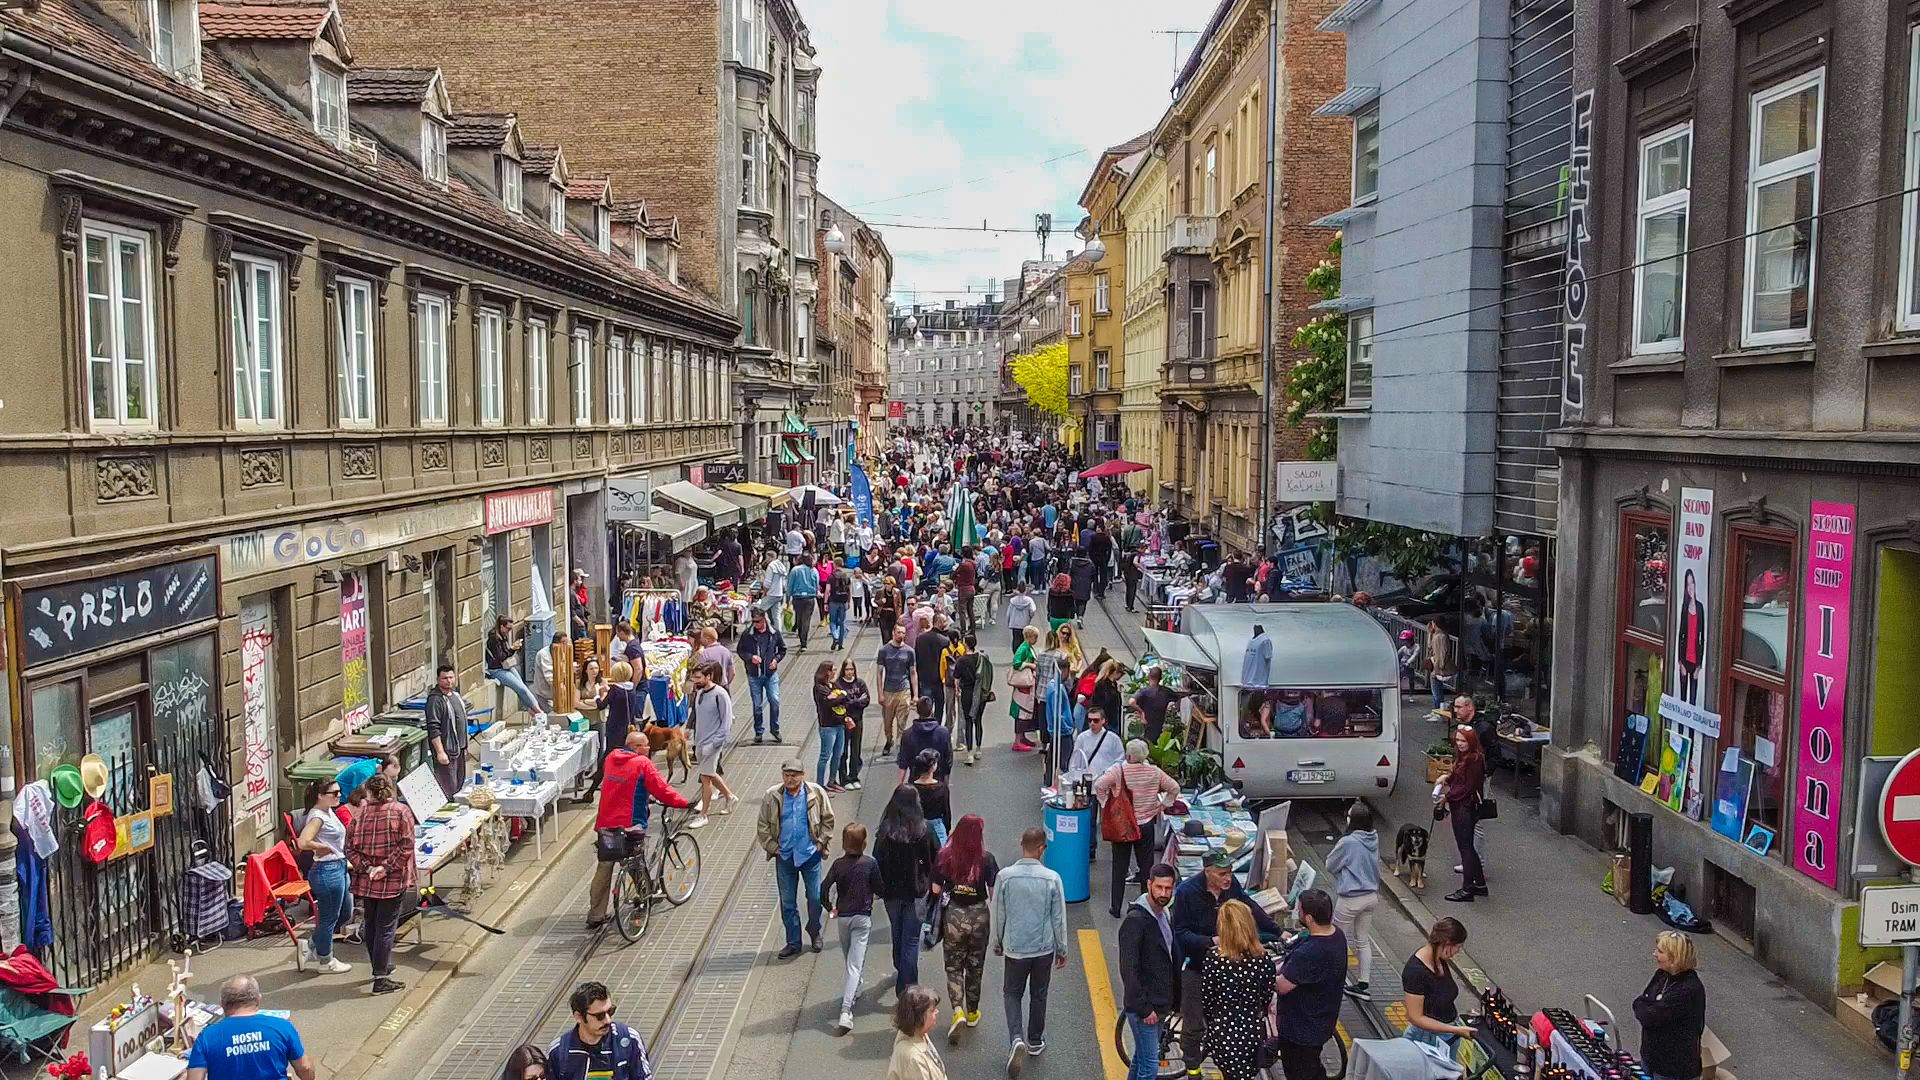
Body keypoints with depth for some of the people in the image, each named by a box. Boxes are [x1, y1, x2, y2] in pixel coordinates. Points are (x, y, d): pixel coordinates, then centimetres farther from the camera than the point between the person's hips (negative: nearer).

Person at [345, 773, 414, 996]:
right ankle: (381, 979, -2)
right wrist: (386, 867, -13)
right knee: (386, 927, 0)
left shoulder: (359, 814, 2)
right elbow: (406, 846, -15)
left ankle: (381, 967, 31)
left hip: (366, 881, 3)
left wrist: (366, 868, -6)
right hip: (393, 880, -3)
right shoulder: (401, 811, -6)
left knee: (370, 925, 18)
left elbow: (350, 848, -2)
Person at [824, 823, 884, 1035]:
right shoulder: (870, 863, -10)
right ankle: (845, 1012, -18)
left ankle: (853, 990, 46)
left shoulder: (838, 864, -6)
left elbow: (824, 889, -10)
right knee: (855, 965, -6)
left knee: (851, 960, 26)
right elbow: (879, 890, -5)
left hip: (842, 917, 2)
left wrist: (830, 908, 6)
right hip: (863, 918, -2)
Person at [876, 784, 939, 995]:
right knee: (911, 939, 4)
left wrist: (879, 888, 4)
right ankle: (906, 986, 1)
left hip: (892, 891, 2)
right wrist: (933, 884, 12)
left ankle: (901, 969, 45)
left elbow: (877, 860, -8)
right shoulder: (924, 831, -14)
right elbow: (937, 859, -5)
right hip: (916, 891, -2)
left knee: (897, 933, 23)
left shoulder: (885, 831, -13)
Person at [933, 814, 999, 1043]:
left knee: (954, 966, 11)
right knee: (975, 966, 17)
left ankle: (958, 1011, -8)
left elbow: (935, 889, -2)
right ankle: (972, 1012, 30)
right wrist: (996, 917, 8)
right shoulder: (986, 859, -13)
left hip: (953, 916, 0)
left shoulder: (945, 857, -10)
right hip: (979, 916, 0)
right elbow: (993, 893, -9)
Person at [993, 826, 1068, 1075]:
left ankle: (1016, 1038, -6)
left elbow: (998, 915, -3)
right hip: (1044, 948, 1)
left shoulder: (1005, 876, -13)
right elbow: (1059, 918, -5)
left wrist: (997, 942, 14)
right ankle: (1035, 1041, 33)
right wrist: (1062, 949, 8)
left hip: (1015, 948, -1)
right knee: (1038, 996, 19)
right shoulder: (1052, 879, -13)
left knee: (1012, 993, 15)